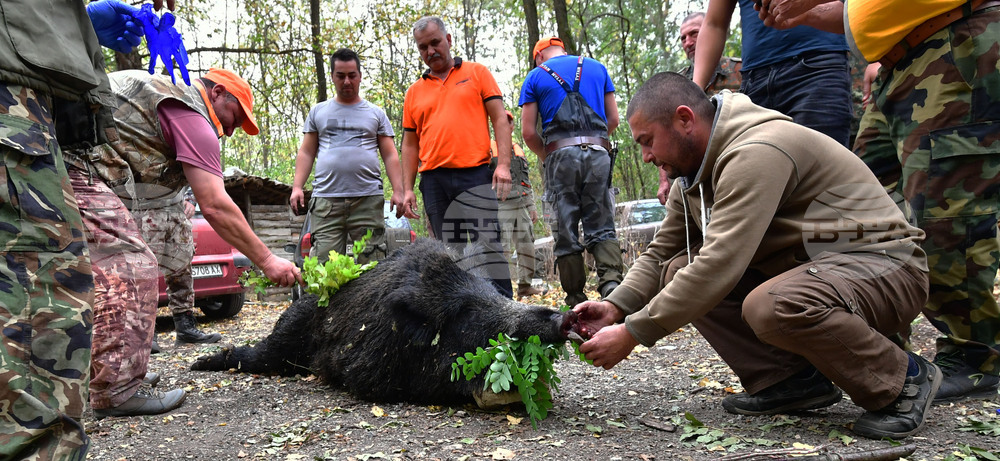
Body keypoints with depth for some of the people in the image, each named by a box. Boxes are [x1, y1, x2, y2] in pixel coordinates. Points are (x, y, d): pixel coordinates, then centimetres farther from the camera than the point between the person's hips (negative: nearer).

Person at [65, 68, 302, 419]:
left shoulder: (165, 94, 25)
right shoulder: (191, 116, -6)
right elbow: (215, 206, -13)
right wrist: (266, 261, -9)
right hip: (74, 168, -11)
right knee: (130, 268, -11)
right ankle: (118, 391, -9)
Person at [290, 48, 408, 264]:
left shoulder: (376, 113, 16)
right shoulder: (318, 112, 19)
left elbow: (390, 156, 11)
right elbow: (306, 153, 16)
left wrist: (398, 191, -1)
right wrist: (297, 187, 3)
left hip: (368, 198, 0)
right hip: (326, 198, 1)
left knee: (372, 264, -5)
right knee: (326, 263, -7)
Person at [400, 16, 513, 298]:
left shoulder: (477, 73, 10)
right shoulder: (414, 92, 17)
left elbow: (499, 120, 4)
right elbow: (410, 144, 18)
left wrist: (503, 164, -8)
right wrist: (407, 189, 9)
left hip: (476, 174, -3)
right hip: (434, 180, 3)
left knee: (488, 243, -9)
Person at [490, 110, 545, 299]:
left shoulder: (518, 150, 20)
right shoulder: (488, 148, 1)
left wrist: (532, 207, 19)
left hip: (521, 206, 7)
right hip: (501, 206, -7)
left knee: (527, 246, 8)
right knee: (502, 248, -10)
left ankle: (525, 285, 17)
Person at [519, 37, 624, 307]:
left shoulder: (535, 76, 11)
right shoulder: (597, 68, 19)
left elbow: (528, 132, 3)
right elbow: (614, 119, 15)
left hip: (561, 154, -2)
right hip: (599, 152, 2)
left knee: (565, 233, 3)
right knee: (602, 227, 4)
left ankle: (576, 301, 5)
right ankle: (612, 282, -17)